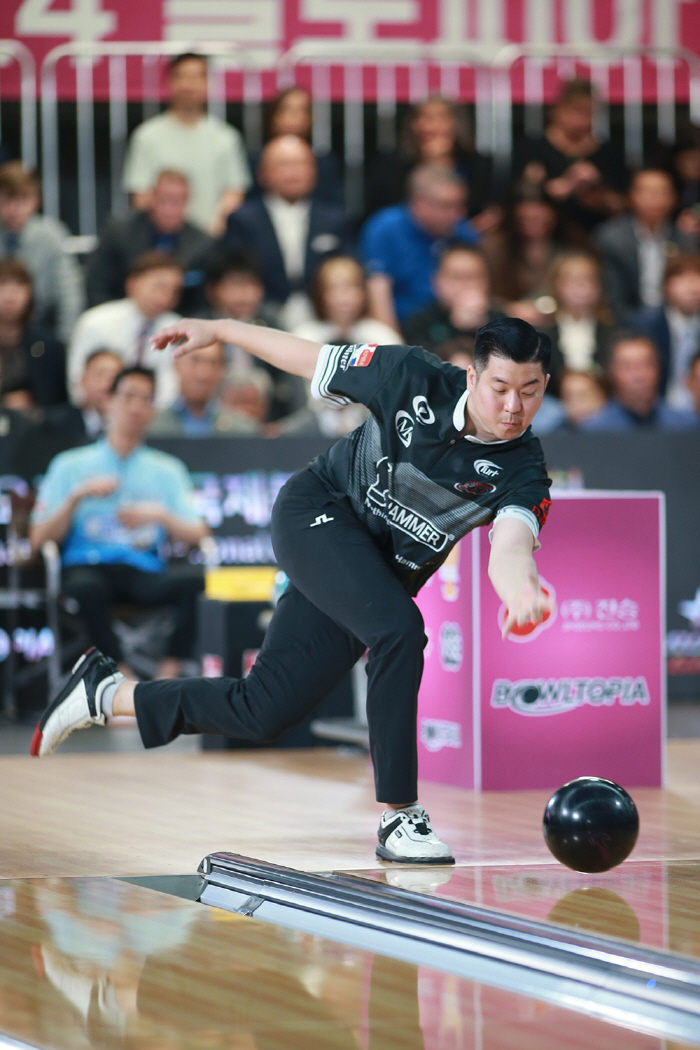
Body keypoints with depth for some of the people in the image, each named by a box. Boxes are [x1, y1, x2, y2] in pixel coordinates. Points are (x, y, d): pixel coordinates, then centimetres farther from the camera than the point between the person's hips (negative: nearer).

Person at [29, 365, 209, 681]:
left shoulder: (167, 470, 20)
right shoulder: (70, 466, 14)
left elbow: (197, 535, 10)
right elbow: (39, 539, 5)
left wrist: (160, 516, -8)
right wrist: (77, 497, -8)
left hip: (145, 572, 2)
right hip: (88, 568, -2)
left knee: (194, 578, -32)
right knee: (85, 586, -40)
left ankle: (168, 675, -29)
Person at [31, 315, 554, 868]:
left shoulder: (523, 471, -20)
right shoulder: (417, 379, -19)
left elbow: (509, 547, -40)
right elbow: (316, 361, -3)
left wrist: (520, 591, -64)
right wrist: (218, 330, 6)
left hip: (376, 574, 3)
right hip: (318, 514, -3)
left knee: (260, 712, 2)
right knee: (399, 629, -30)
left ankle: (107, 694, 24)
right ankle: (399, 816, -22)